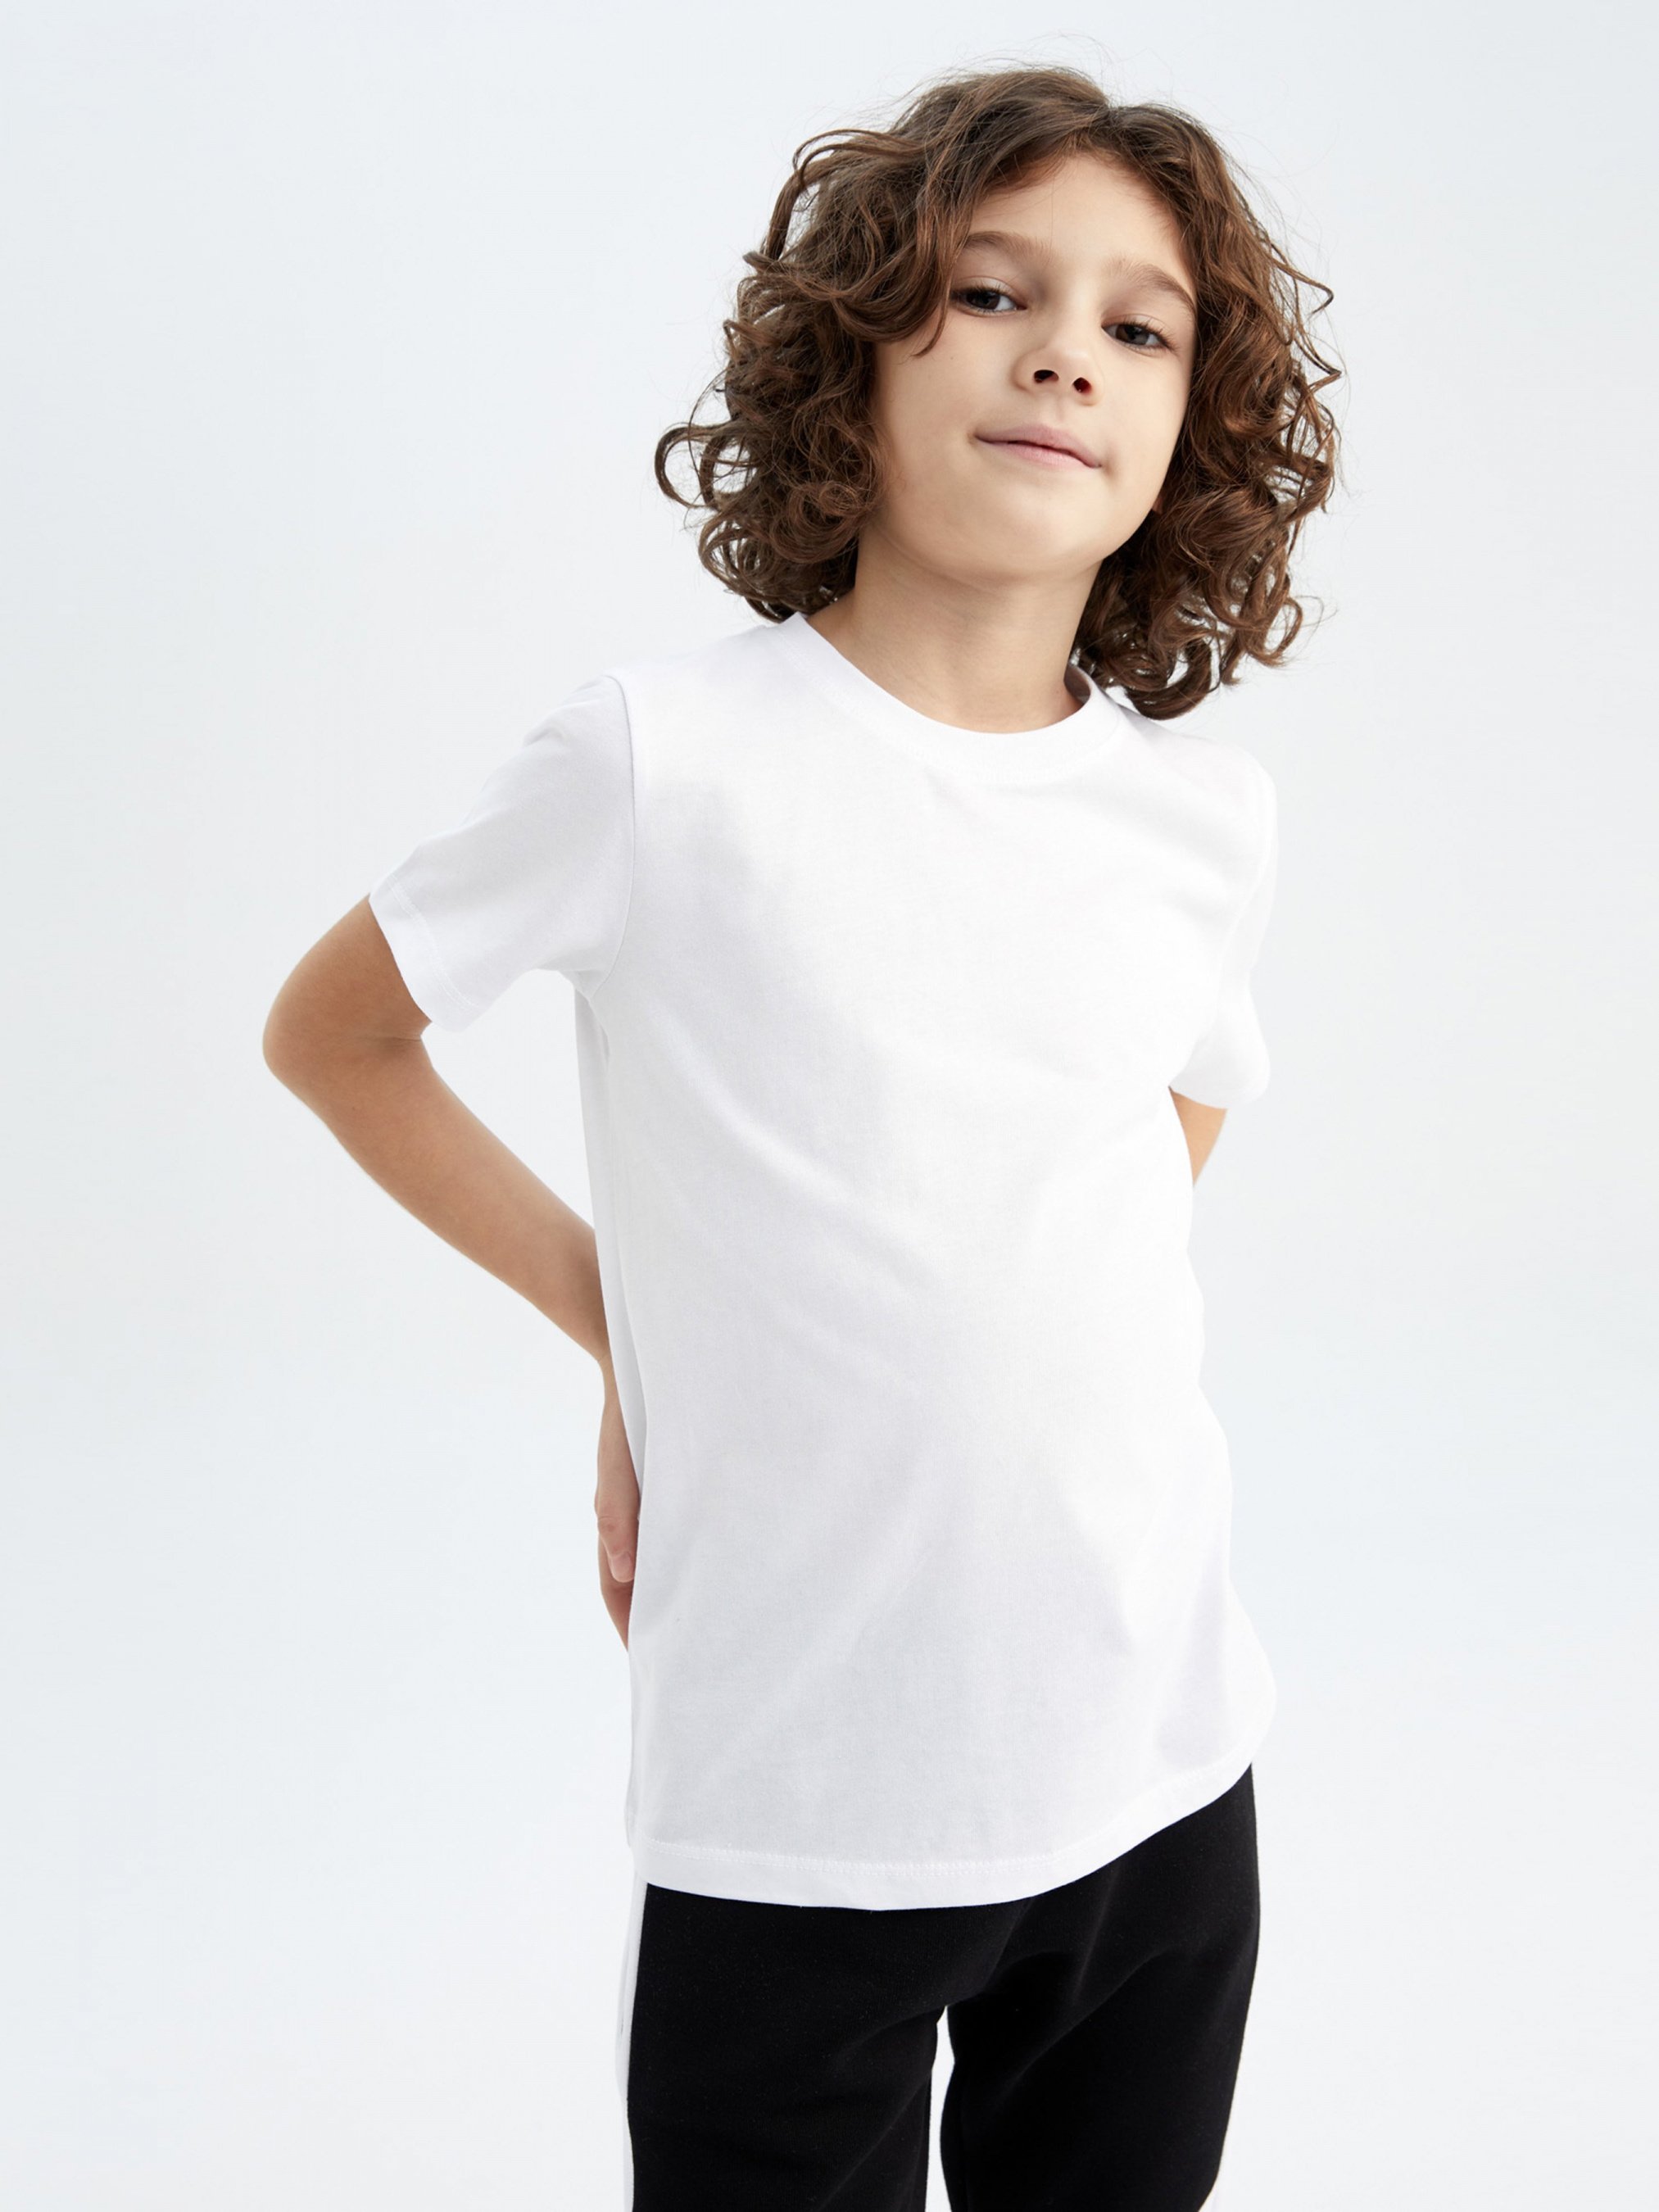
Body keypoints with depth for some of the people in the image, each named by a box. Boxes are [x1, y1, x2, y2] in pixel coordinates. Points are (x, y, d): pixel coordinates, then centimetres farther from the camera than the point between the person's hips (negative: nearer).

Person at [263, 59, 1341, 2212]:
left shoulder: (1210, 811, 1)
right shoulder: (667, 755, -11)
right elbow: (329, 1034, 3)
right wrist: (622, 1314, 1)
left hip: (1162, 1773, 4)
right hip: (790, 1800, -4)